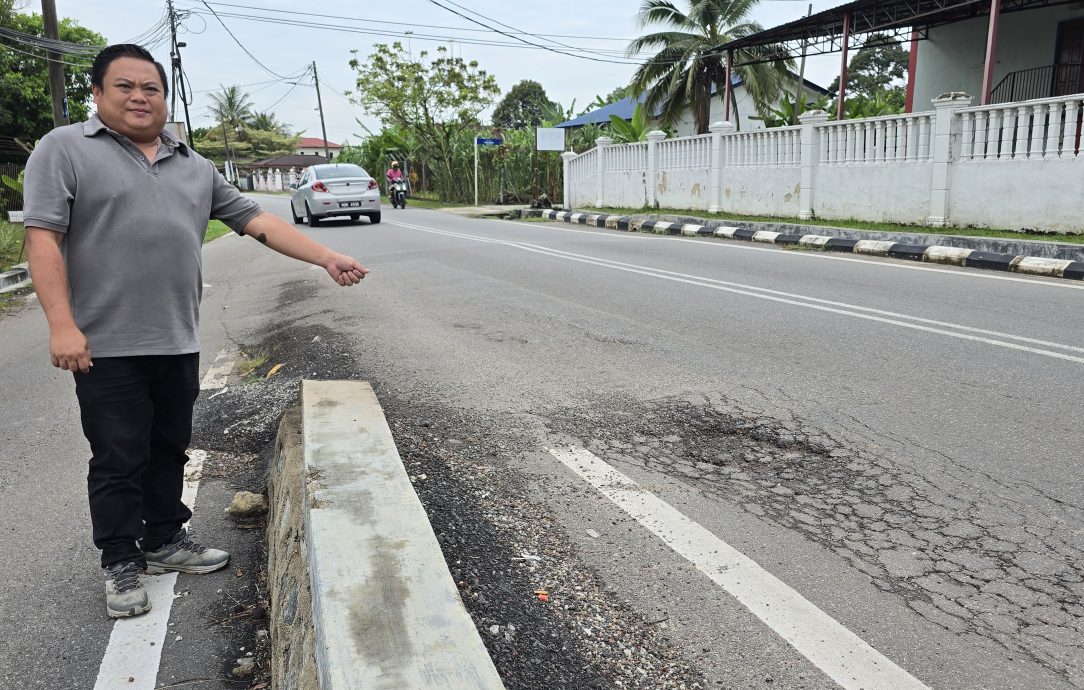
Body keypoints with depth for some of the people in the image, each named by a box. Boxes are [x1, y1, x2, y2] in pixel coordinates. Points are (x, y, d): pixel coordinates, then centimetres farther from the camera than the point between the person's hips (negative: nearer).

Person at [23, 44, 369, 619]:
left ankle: (165, 540, 32)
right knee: (118, 461, 4)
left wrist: (327, 258, 2)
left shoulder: (194, 166, 14)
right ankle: (121, 563, 20)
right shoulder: (65, 149, -1)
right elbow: (42, 235, -9)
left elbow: (256, 220, 11)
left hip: (178, 342, 5)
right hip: (107, 345, -5)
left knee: (169, 451, 16)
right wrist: (62, 324, -19)